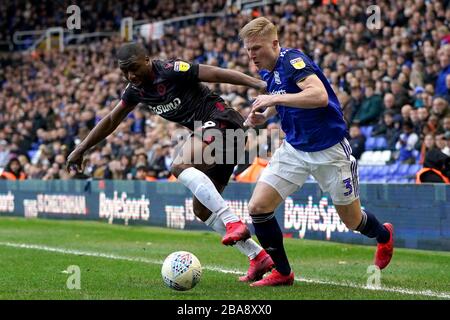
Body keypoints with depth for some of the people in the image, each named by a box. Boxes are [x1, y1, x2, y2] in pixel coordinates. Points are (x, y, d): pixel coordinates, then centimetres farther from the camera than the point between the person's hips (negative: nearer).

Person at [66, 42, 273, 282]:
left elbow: (218, 74, -18)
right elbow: (111, 121, 24)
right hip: (205, 134, 9)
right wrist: (80, 149, 27)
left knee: (180, 166, -32)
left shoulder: (171, 71, -14)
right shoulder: (135, 90, 10)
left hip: (220, 121, -9)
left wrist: (260, 84, -27)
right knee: (202, 210, 4)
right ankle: (258, 256, 5)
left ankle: (233, 223, -37)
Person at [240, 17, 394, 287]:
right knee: (258, 207, -9)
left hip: (329, 149, -7)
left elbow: (319, 95, -37)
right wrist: (263, 115, 5)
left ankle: (384, 235, 45)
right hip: (295, 148, 7)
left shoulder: (293, 60, -21)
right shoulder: (268, 72, 4)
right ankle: (282, 273, 6)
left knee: (353, 220, 9)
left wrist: (275, 98, -33)